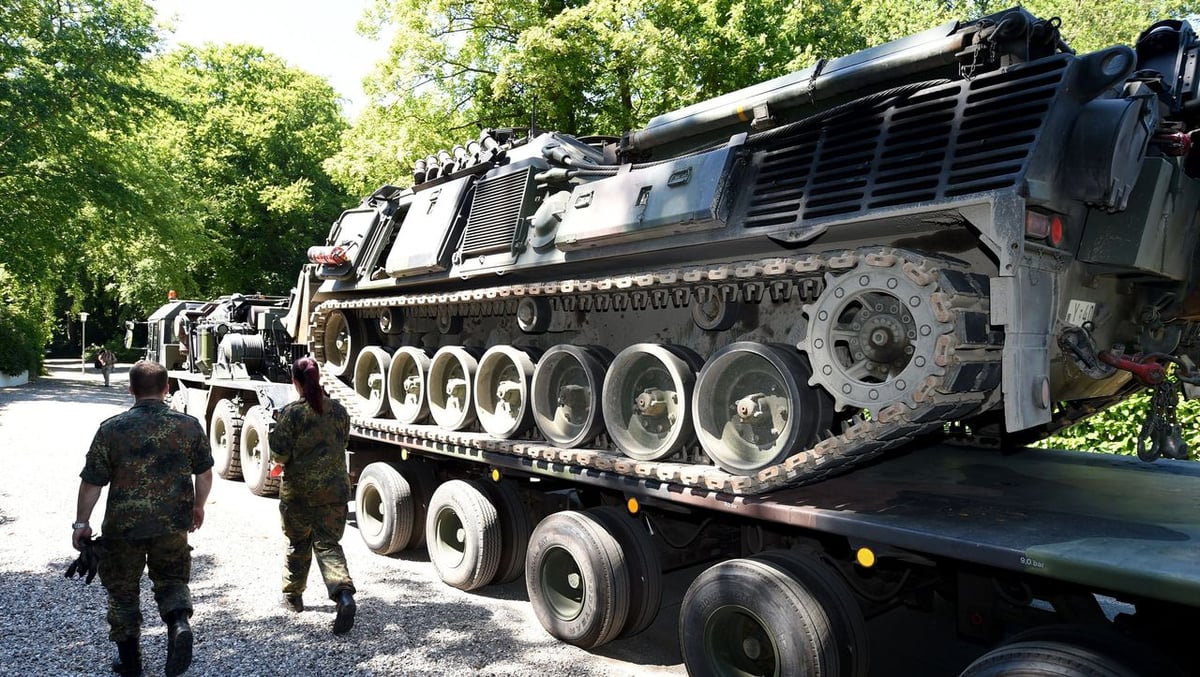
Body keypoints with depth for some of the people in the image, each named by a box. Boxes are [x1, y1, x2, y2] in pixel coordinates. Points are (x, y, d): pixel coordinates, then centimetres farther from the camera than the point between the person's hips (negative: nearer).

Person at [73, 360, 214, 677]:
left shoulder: (111, 429, -9)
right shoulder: (190, 425, -3)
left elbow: (91, 482, -5)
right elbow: (205, 473, 5)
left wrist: (81, 523, 8)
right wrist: (198, 506, 21)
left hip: (123, 526, -1)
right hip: (173, 523, 1)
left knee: (123, 590, 17)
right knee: (172, 580, 18)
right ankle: (179, 623, -9)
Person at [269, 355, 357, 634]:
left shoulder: (291, 412, -12)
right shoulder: (338, 410, 1)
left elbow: (279, 453, -13)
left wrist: (281, 461, 9)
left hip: (298, 489, -2)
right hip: (334, 488, 2)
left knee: (298, 543, 18)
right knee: (328, 544, 5)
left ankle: (293, 596, 35)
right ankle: (344, 594, -17)